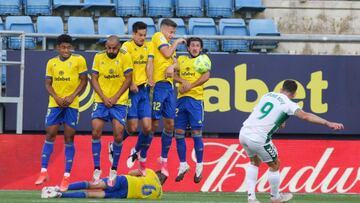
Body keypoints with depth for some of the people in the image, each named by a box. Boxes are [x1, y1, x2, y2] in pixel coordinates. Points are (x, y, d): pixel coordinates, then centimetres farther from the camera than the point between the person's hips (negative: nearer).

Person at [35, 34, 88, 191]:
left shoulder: (79, 60, -2)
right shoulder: (51, 63, 7)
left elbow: (84, 81, -1)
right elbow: (48, 83, 8)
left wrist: (72, 97, -11)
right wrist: (56, 97, -9)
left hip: (72, 104, -2)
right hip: (55, 103, 2)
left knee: (69, 138, -1)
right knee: (50, 135, -1)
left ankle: (67, 176, 4)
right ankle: (43, 172, 6)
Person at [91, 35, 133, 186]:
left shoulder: (125, 57, -5)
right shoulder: (99, 57, 2)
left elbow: (128, 79, -5)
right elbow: (94, 79, 3)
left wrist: (115, 98, -10)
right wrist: (104, 98, -8)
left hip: (119, 102, -2)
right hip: (101, 101, 2)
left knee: (118, 136, -6)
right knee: (95, 132, -9)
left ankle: (114, 169, 12)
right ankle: (97, 169, 0)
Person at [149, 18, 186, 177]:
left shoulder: (169, 44, 23)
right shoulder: (158, 36, -1)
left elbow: (174, 59, 12)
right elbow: (167, 53, -12)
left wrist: (172, 66, -8)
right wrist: (176, 43, 2)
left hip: (169, 85, 8)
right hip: (159, 85, -8)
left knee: (169, 123, 7)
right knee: (154, 123, -6)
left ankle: (164, 159, 15)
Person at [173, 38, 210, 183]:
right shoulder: (181, 59, 17)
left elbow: (206, 76, -9)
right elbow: (174, 75, 8)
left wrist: (190, 86, -15)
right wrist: (183, 81, -12)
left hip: (195, 99, -4)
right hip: (181, 99, 4)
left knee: (197, 134, -5)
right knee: (179, 134, 3)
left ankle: (199, 167, 4)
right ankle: (183, 166, 14)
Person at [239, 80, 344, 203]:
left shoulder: (268, 95, 14)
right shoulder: (287, 104, -6)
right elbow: (305, 116, -21)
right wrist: (328, 123, -26)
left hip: (244, 133, 7)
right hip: (258, 139, -7)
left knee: (254, 162, 29)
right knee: (274, 165, 17)